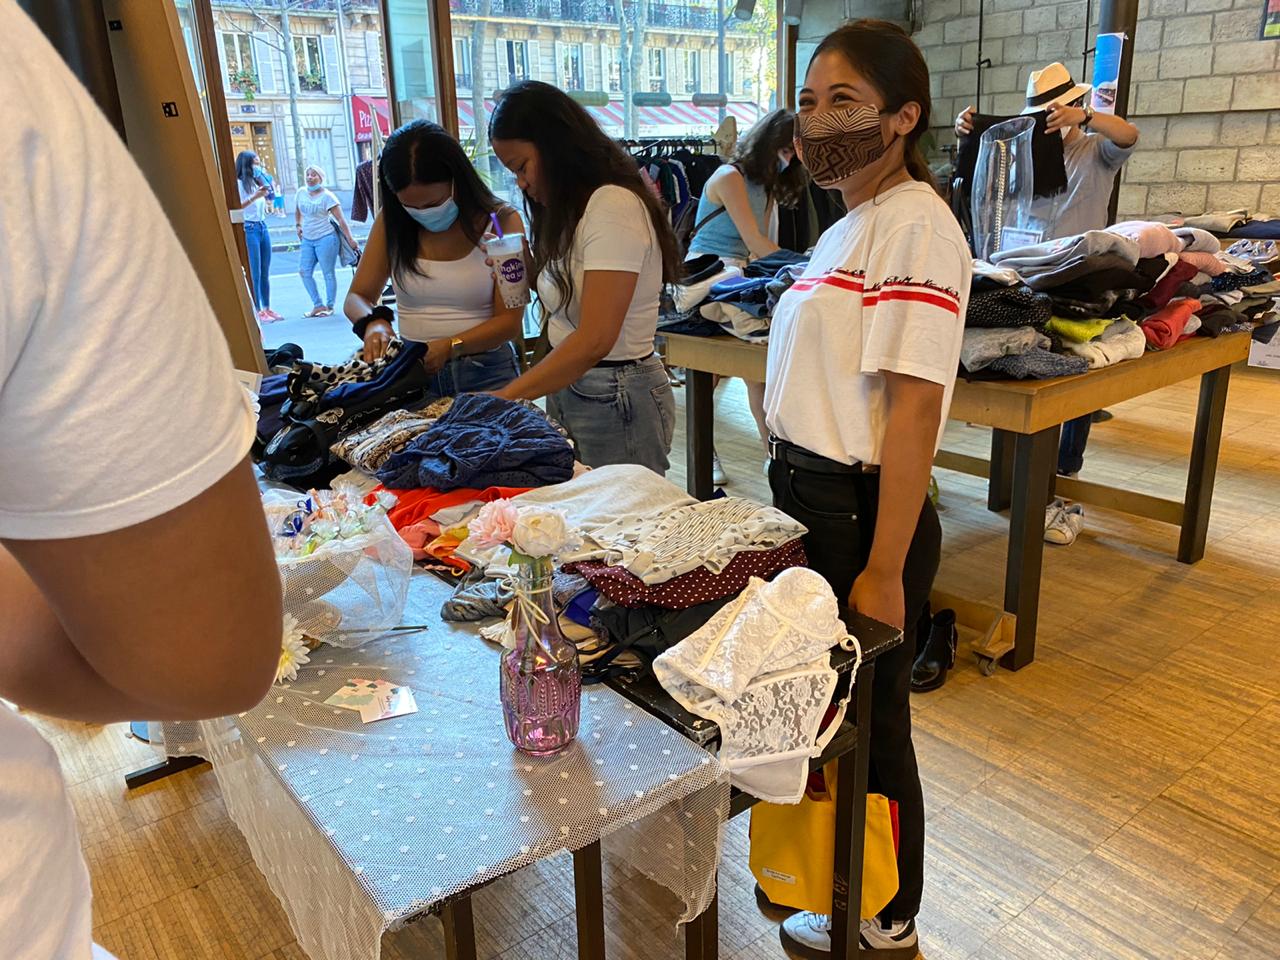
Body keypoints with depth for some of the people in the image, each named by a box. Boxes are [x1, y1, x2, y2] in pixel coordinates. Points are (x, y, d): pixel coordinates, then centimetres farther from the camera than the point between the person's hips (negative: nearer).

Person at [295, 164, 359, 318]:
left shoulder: (327, 196, -9)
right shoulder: (301, 192, 7)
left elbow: (341, 220, -11)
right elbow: (297, 210, 27)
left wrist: (350, 239, -14)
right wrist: (298, 225, 16)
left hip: (325, 238, -6)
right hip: (307, 239, 6)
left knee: (328, 273, 0)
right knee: (304, 272, 2)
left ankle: (329, 306, 9)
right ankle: (318, 305, 11)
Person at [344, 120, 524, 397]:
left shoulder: (501, 222, -4)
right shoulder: (391, 222, 5)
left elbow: (509, 321, -6)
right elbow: (357, 297, 9)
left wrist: (449, 347, -22)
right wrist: (373, 322, -15)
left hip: (485, 373, -1)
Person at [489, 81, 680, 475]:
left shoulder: (614, 206, -15)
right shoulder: (570, 210, 14)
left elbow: (594, 340, -22)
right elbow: (567, 326, 9)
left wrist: (503, 398, -20)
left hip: (615, 398, -8)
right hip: (568, 388, 8)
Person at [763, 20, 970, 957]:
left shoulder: (915, 223, -17)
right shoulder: (847, 226, 12)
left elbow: (914, 406, -22)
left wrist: (882, 569, -22)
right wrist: (796, 484, 15)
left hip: (863, 512, -9)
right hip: (809, 495, 9)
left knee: (870, 727, 10)